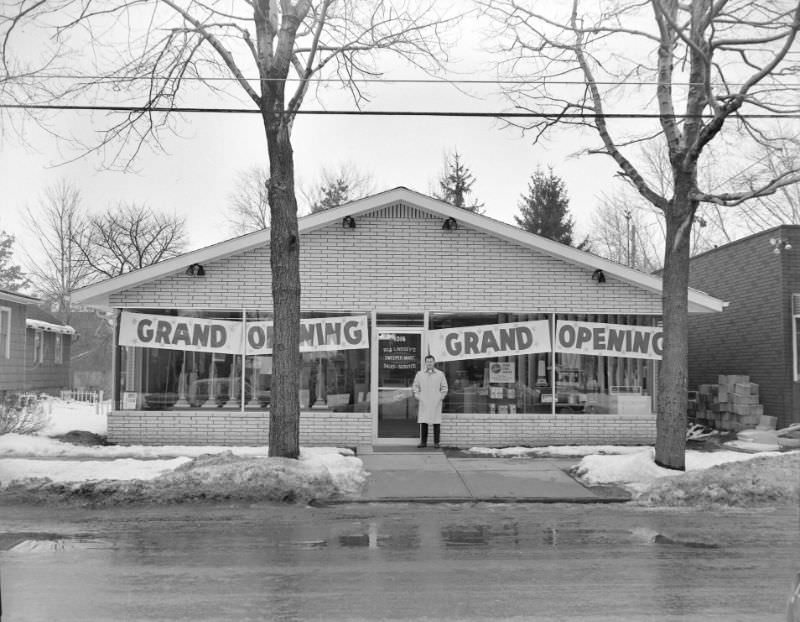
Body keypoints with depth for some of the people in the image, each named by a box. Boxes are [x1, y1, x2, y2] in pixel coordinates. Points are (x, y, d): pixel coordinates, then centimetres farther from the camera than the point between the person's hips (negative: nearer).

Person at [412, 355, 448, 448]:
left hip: (436, 402, -1)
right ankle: (423, 442, 5)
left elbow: (444, 387, 11)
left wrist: (442, 396, 0)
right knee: (423, 422, -1)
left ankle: (436, 442, 5)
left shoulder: (440, 374, 7)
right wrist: (417, 395, 3)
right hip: (423, 402, 1)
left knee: (437, 423, -1)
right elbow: (415, 386, 15)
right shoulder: (419, 374, 9)